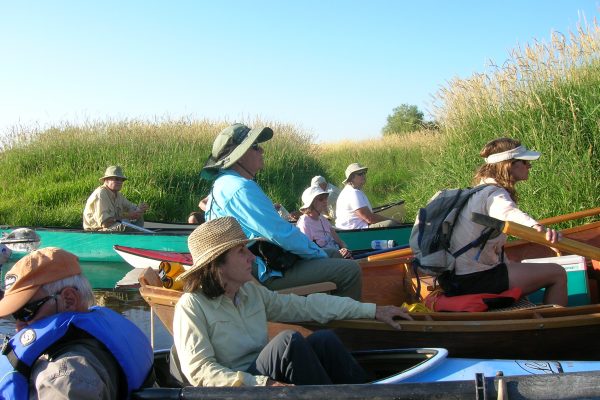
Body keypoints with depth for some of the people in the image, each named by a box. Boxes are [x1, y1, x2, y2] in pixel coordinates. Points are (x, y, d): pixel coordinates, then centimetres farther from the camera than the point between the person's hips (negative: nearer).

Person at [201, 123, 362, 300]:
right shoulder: (242, 188, -20)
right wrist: (319, 254, -7)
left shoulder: (222, 183, 15)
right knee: (350, 270, -16)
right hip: (266, 274, -11)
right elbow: (280, 233, -22)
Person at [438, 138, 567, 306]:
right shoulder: (495, 194, -17)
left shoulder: (480, 190, 13)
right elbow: (507, 212, -42)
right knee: (557, 274, -7)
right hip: (474, 281, -10)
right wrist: (536, 226, -61)